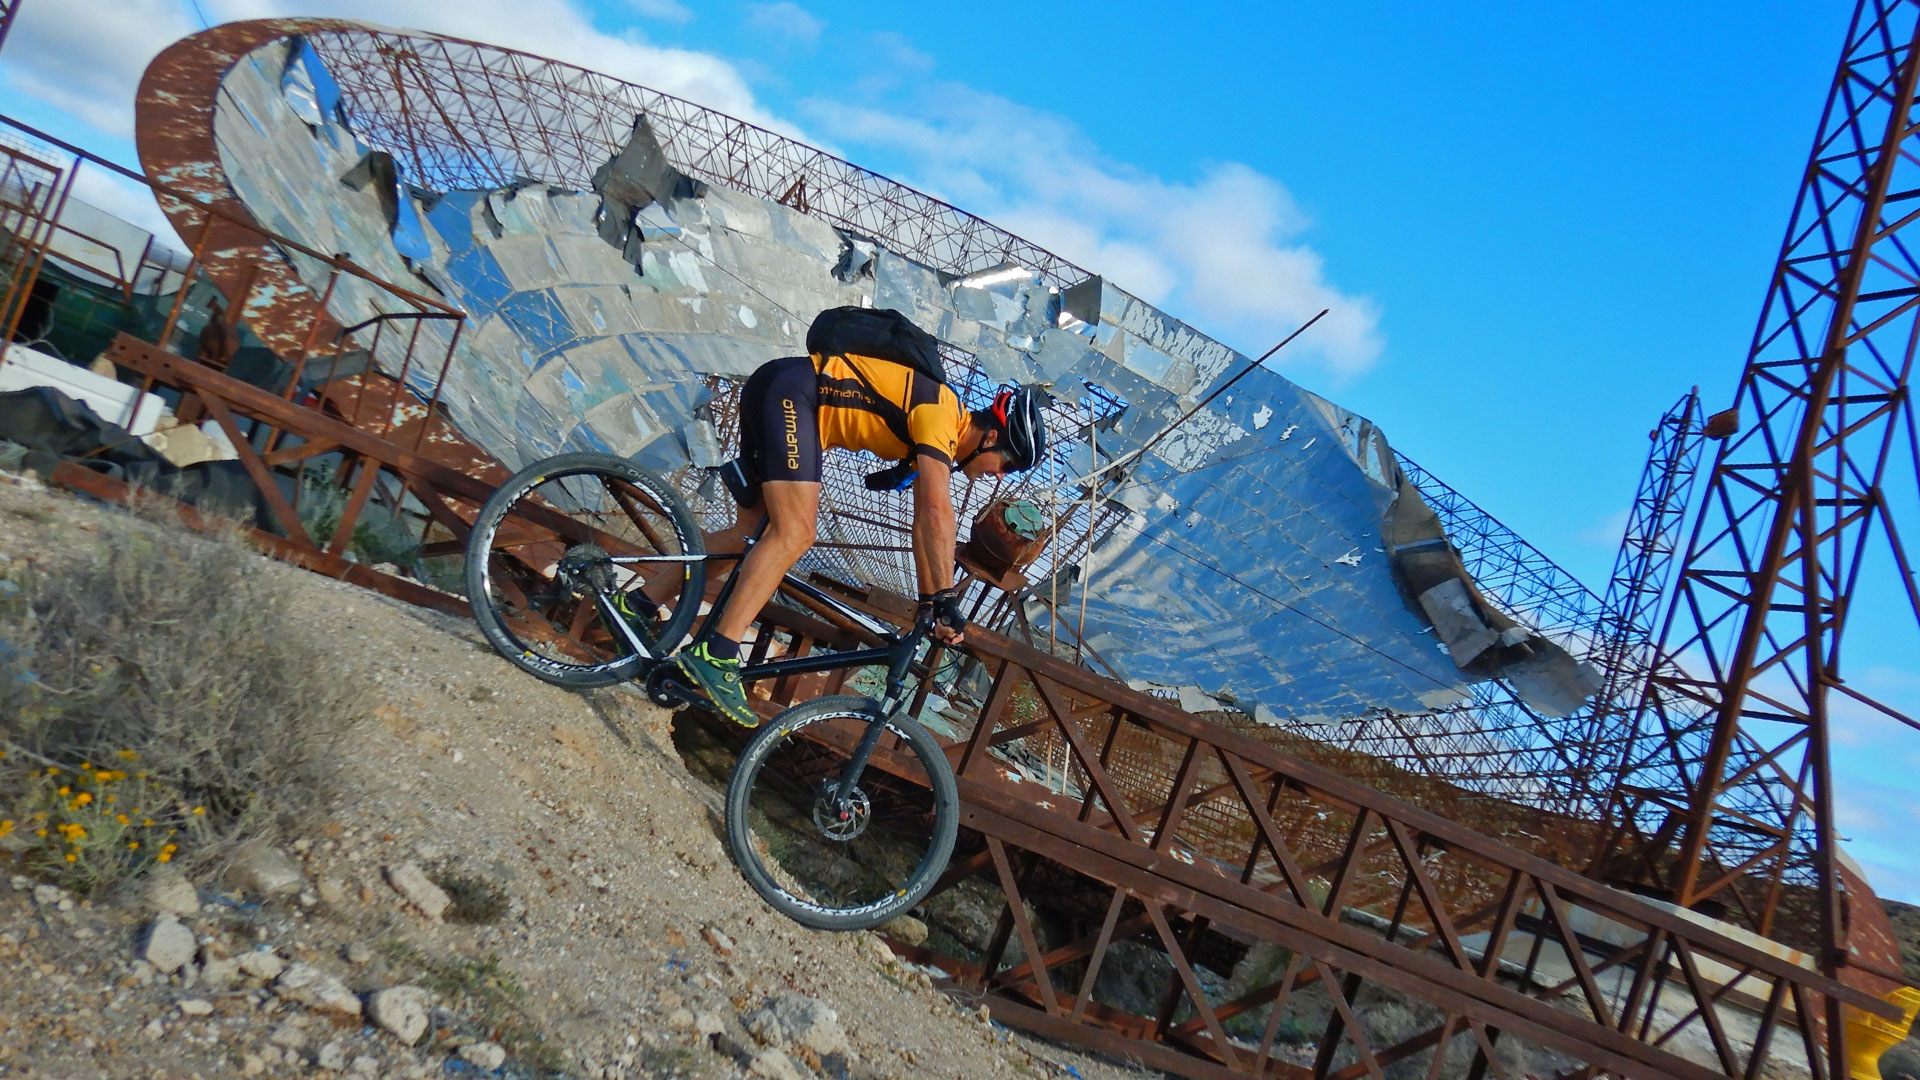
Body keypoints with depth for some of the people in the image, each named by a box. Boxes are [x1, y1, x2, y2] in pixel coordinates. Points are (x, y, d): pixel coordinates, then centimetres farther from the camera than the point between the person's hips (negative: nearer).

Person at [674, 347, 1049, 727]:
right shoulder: (940, 415, -14)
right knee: (794, 533, -22)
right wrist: (947, 600, -22)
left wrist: (930, 604, 20)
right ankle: (716, 654, -29)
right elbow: (938, 512, -25)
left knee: (752, 533, 14)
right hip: (789, 391, -10)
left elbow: (924, 522, 21)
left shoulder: (936, 436, 14)